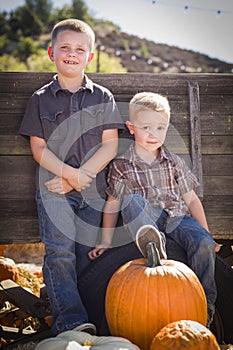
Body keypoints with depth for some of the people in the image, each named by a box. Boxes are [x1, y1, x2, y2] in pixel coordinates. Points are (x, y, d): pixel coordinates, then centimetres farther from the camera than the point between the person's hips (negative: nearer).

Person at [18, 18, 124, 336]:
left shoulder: (102, 97, 9)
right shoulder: (41, 99, 7)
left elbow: (110, 145, 2)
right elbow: (38, 148, 1)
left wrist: (80, 175, -10)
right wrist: (70, 173, -13)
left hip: (93, 190, 2)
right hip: (53, 188, -1)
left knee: (85, 256, 2)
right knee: (60, 252, -17)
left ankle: (79, 315, 16)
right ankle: (70, 321, -21)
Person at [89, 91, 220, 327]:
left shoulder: (174, 162, 10)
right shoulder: (121, 166, 4)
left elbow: (191, 200, 13)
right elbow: (112, 205, 8)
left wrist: (206, 233, 8)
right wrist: (106, 241, 4)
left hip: (177, 217, 2)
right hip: (145, 220, -1)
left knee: (204, 243, -28)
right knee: (132, 198, -31)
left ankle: (205, 301, -16)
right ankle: (153, 244, -53)